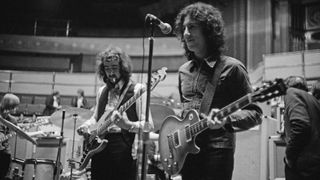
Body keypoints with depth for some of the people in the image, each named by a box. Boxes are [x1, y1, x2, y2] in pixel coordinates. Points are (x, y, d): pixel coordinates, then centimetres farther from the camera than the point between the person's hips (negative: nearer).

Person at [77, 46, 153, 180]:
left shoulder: (137, 90, -5)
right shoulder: (102, 91, 14)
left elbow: (148, 125, -9)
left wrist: (127, 125, -26)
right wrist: (86, 126, 7)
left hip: (123, 150, -5)